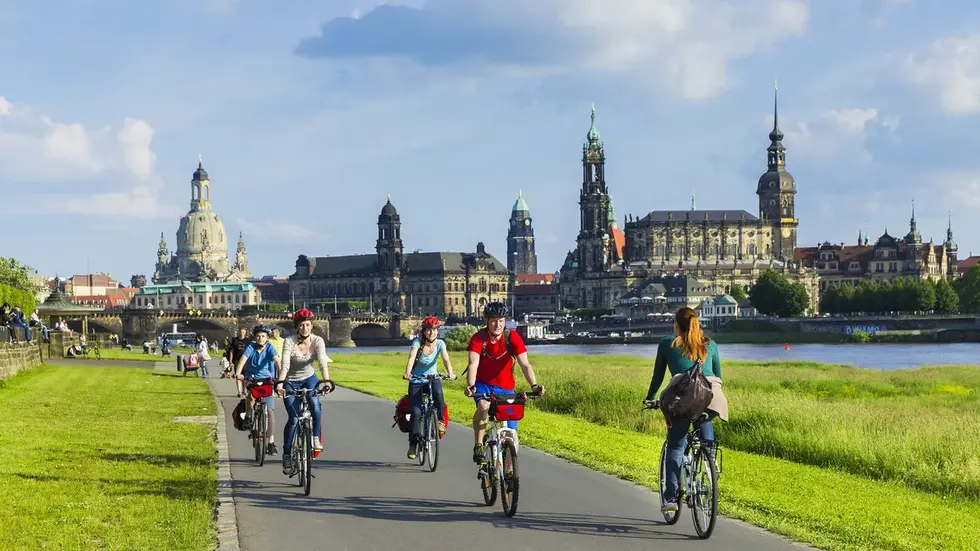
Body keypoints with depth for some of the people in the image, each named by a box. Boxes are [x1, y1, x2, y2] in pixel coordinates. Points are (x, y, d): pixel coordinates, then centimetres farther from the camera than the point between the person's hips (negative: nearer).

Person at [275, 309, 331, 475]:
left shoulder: (318, 341, -15)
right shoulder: (290, 341, -21)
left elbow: (322, 362, -27)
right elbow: (285, 365, -31)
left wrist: (326, 381, -44)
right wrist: (280, 383, -46)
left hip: (309, 378, 2)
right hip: (291, 381, -2)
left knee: (315, 403, -29)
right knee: (293, 419, -13)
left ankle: (316, 438, -11)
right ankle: (286, 455, 0)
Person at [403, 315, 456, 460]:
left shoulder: (440, 343, -10)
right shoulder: (417, 342, -16)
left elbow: (446, 359, -24)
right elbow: (411, 358, -30)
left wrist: (450, 373, -44)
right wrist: (407, 373, -48)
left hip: (432, 377, 1)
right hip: (417, 379, -1)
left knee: (438, 394, -34)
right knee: (416, 412, -11)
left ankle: (440, 420, -10)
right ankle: (413, 444, 3)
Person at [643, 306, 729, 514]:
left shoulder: (667, 344, 15)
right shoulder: (710, 345, 22)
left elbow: (658, 375, 19)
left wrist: (650, 398, 32)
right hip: (711, 399, 3)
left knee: (675, 446, 10)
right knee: (705, 420, 38)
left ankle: (671, 497, 1)